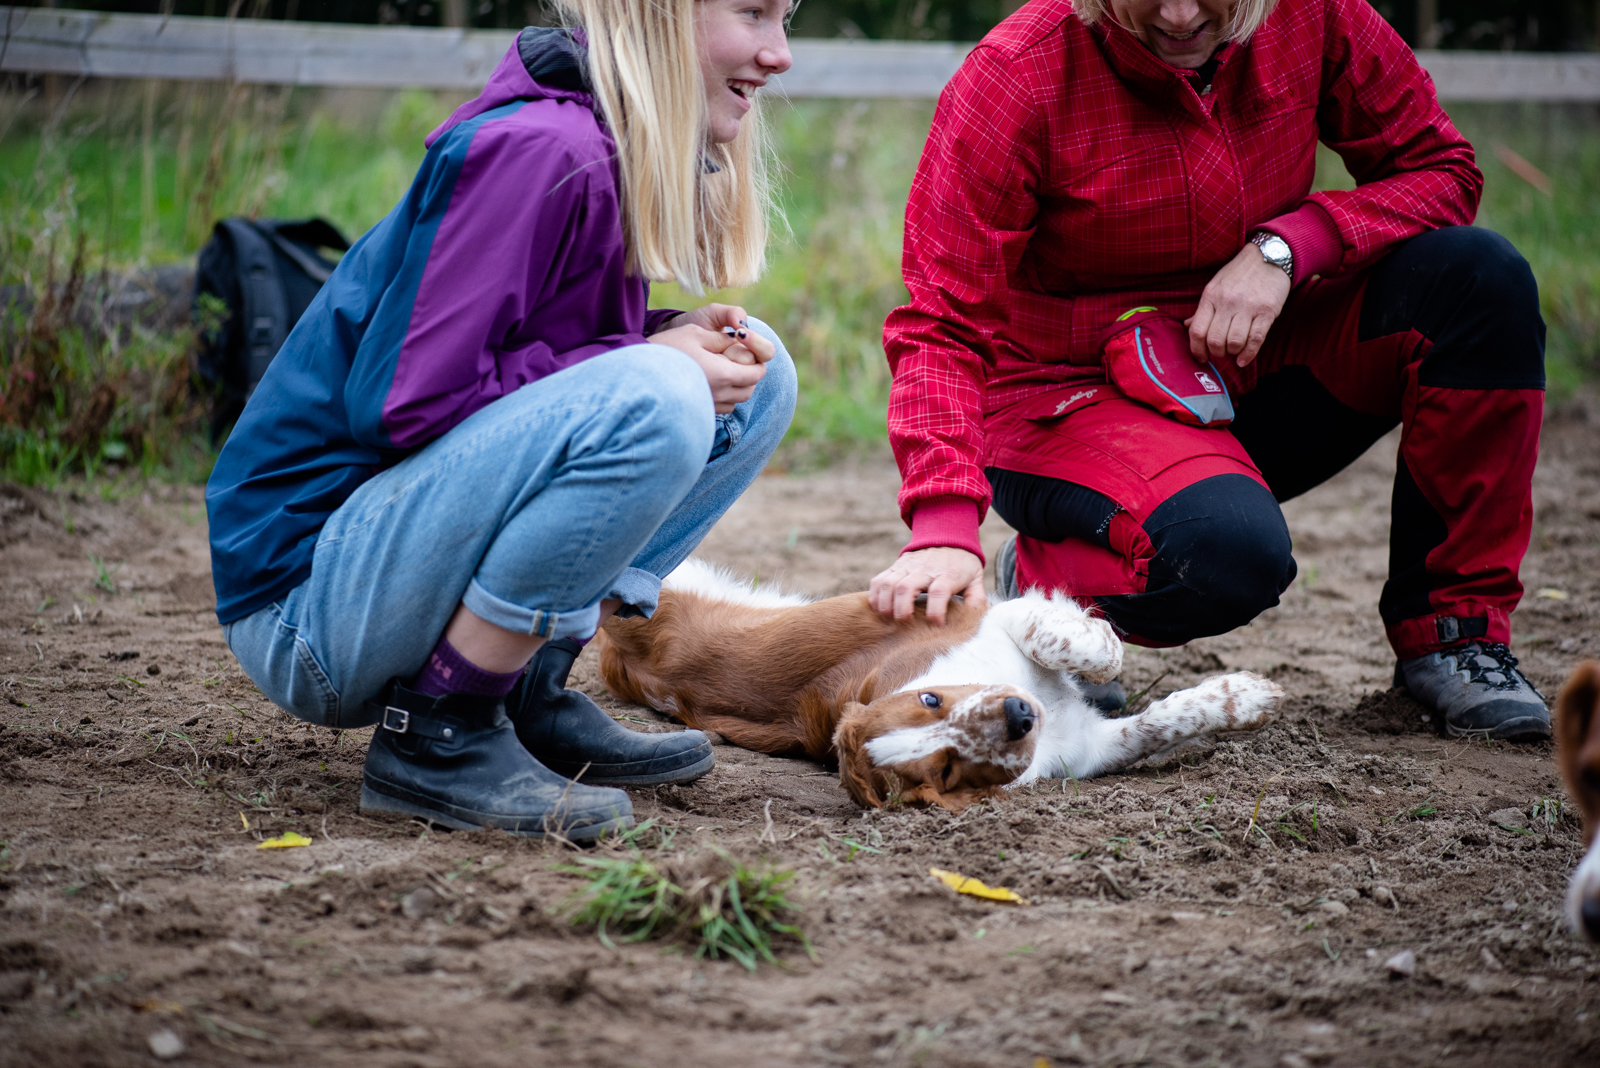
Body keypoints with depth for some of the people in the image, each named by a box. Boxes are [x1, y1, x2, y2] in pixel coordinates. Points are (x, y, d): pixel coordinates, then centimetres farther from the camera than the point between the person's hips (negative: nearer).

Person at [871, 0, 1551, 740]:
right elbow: (943, 324, -24)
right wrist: (943, 530, -38)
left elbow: (1439, 167, 1)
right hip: (1076, 398, -5)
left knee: (1479, 273, -17)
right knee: (1230, 553, -37)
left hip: (1253, 369, 6)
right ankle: (1035, 583, -3)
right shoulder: (1015, 76, -19)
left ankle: (1451, 636, -7)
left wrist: (1285, 246, -19)